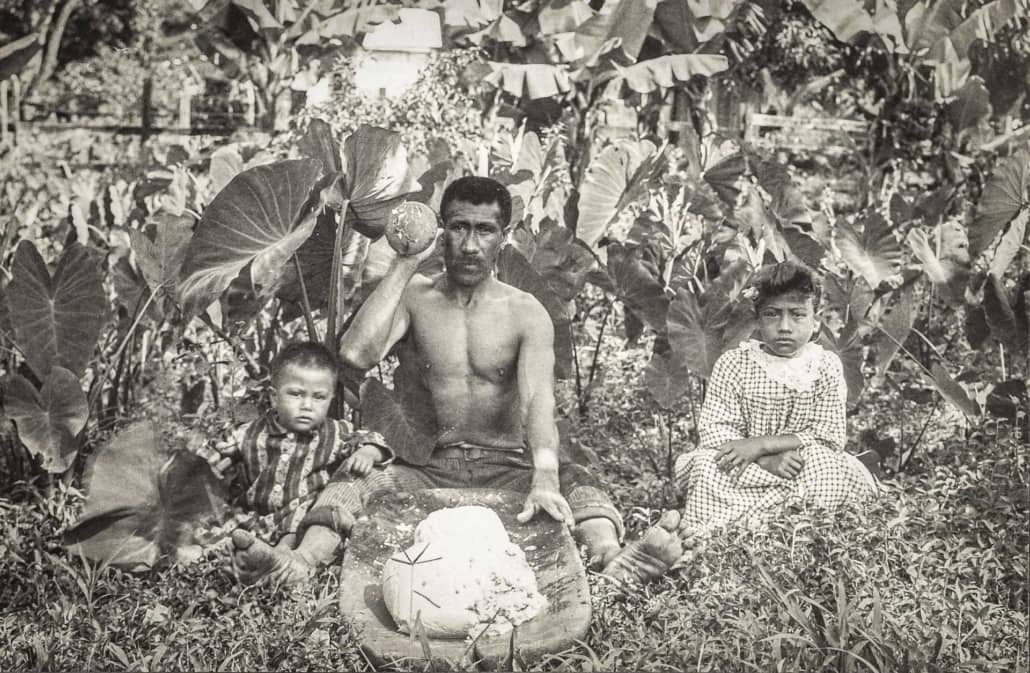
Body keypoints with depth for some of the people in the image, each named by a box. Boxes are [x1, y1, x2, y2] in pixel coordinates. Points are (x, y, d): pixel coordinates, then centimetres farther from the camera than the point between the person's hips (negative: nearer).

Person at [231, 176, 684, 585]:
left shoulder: (526, 314, 1)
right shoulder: (413, 297, 4)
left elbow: (538, 399, -16)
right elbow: (356, 355, -15)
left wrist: (545, 477, -37)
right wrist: (405, 264, -11)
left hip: (506, 467, 0)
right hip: (426, 467, 0)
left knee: (575, 484, -29)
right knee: (349, 487, -28)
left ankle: (614, 561, -57)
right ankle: (300, 562, -54)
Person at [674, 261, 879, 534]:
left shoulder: (827, 367, -2)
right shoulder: (732, 364, -3)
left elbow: (828, 438, -9)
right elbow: (715, 430, -11)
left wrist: (761, 444, -20)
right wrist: (767, 461, -27)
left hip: (807, 468, 2)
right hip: (749, 470, -1)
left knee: (853, 475, -27)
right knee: (705, 465, -30)